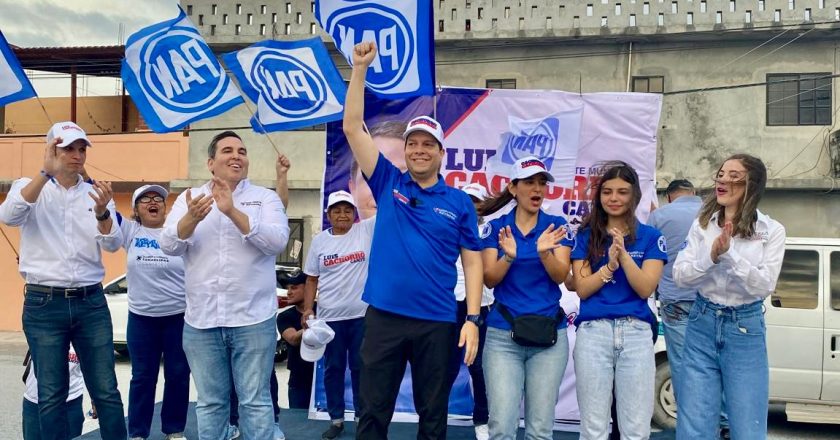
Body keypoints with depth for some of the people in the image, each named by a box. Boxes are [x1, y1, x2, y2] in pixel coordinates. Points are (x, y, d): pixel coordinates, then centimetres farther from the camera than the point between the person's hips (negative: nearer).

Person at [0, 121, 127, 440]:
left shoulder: (96, 193, 6)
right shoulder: (29, 188, 3)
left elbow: (113, 244, -7)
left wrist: (102, 212, -28)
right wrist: (46, 172, -28)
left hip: (91, 302, 2)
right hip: (44, 305, -1)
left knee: (106, 390, 4)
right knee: (51, 394, 6)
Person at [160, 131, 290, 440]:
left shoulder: (265, 197, 4)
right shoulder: (188, 199, 10)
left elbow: (278, 241, -12)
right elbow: (168, 245, -3)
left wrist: (233, 212, -21)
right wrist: (192, 219, -23)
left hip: (253, 319, -2)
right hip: (201, 321, 2)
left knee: (255, 401, 3)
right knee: (210, 402, 13)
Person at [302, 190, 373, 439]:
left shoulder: (367, 230, -1)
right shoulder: (319, 241, 5)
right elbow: (311, 279, 8)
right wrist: (307, 309, 0)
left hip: (362, 314, -2)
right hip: (329, 316, 2)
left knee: (361, 368, 9)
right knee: (333, 368, 10)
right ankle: (336, 419, 22)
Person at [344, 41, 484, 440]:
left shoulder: (459, 202, 3)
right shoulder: (388, 184, 4)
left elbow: (472, 262, 3)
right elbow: (352, 128, -1)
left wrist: (472, 318, -6)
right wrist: (360, 69, -7)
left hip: (437, 322, 0)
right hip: (384, 316, 0)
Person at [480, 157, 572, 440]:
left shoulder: (556, 225, 4)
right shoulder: (496, 227, 4)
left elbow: (560, 276, -6)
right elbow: (489, 279, -4)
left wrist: (545, 252, -26)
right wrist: (509, 256, -23)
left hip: (549, 334, 1)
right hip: (503, 334, 0)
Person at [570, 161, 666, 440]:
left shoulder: (651, 237, 7)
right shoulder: (586, 235, 8)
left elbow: (646, 288, -3)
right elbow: (582, 288, 1)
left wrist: (623, 254, -16)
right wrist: (610, 265, -14)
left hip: (636, 333, 0)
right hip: (593, 332, 0)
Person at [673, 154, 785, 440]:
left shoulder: (772, 231, -4)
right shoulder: (702, 225, 2)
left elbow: (764, 287, -13)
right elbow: (680, 276, -4)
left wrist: (729, 253, -24)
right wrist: (712, 256, -21)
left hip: (745, 330, -2)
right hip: (702, 326, 2)